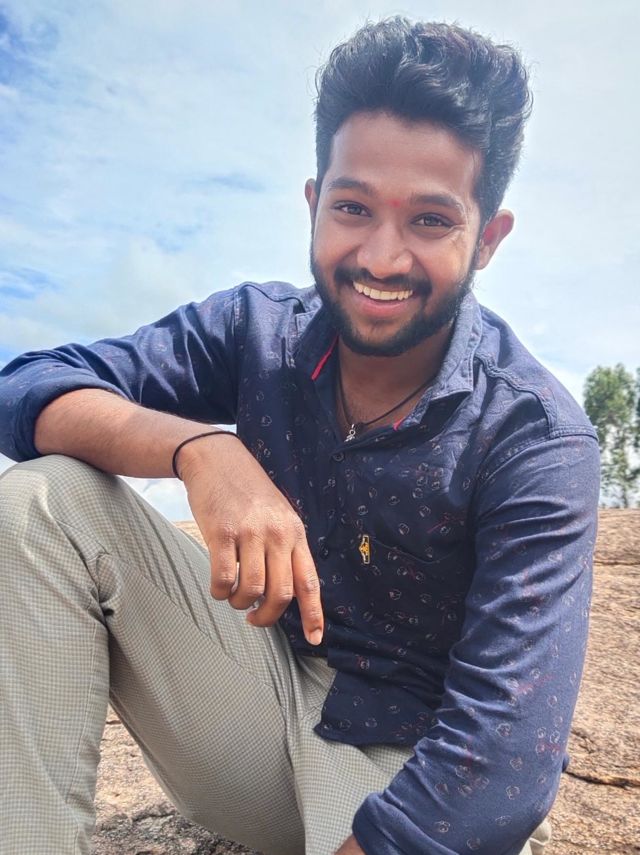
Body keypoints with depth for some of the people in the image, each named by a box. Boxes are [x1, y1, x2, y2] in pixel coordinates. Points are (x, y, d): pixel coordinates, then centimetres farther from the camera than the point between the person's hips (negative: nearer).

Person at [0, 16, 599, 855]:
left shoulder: (536, 441, -20)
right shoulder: (258, 330, -9)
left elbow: (505, 757, -26)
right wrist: (200, 448, -31)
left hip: (404, 759, -2)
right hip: (267, 683, 3)